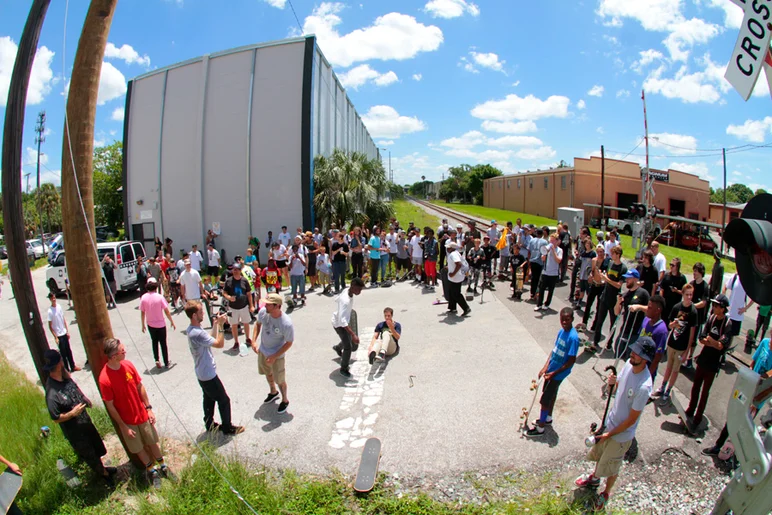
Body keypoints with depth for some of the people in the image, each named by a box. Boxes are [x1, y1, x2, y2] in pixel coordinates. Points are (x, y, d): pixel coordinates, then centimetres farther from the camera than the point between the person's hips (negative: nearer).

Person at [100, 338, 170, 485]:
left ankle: (162, 466, 40)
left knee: (152, 441, 19)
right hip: (127, 421, -3)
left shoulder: (128, 365, -14)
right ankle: (151, 470, 40)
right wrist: (123, 426, -10)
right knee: (138, 448, 18)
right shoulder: (104, 379, -27)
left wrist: (148, 408, 0)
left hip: (142, 414, 3)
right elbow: (110, 406, -17)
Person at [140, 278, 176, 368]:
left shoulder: (143, 298, -9)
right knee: (163, 343, 11)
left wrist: (143, 325, 8)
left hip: (150, 324, 2)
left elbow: (142, 313, -4)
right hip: (160, 324, -2)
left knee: (154, 342, 21)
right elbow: (166, 311, -13)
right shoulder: (159, 297, -16)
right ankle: (166, 363, 18)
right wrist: (172, 322, -2)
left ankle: (157, 360, 13)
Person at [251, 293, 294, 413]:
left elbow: (289, 343, -20)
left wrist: (274, 356, -20)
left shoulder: (286, 323, -36)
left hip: (277, 354, -5)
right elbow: (258, 323, 1)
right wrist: (253, 340, -7)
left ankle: (285, 400, 40)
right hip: (262, 350, 6)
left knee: (279, 380, 12)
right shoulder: (263, 311, -22)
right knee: (268, 373, 29)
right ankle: (273, 392, 57)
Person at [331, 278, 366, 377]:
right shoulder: (345, 301, -39)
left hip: (345, 321, 9)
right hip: (339, 324, -9)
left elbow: (337, 300, 8)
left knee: (351, 342, 24)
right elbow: (342, 320, -44)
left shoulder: (347, 290, -13)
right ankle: (344, 369, 10)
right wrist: (353, 334, -49)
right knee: (348, 347, -10)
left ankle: (338, 348, 55)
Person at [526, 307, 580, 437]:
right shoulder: (561, 331, -2)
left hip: (558, 374, -7)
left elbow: (572, 360, -23)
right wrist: (545, 367, -5)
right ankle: (548, 418, 46)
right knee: (551, 394, 25)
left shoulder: (573, 337, -26)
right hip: (551, 369, 7)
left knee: (544, 400, 3)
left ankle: (540, 428, 19)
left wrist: (554, 373, -18)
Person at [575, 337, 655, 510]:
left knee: (611, 467, 19)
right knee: (599, 453, 29)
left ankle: (606, 492, 46)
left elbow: (631, 420, -25)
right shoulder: (629, 364, -15)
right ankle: (595, 477, 57)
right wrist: (612, 383, -18)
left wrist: (609, 434, -17)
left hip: (622, 434, -6)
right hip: (611, 422, 6)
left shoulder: (643, 387, -35)